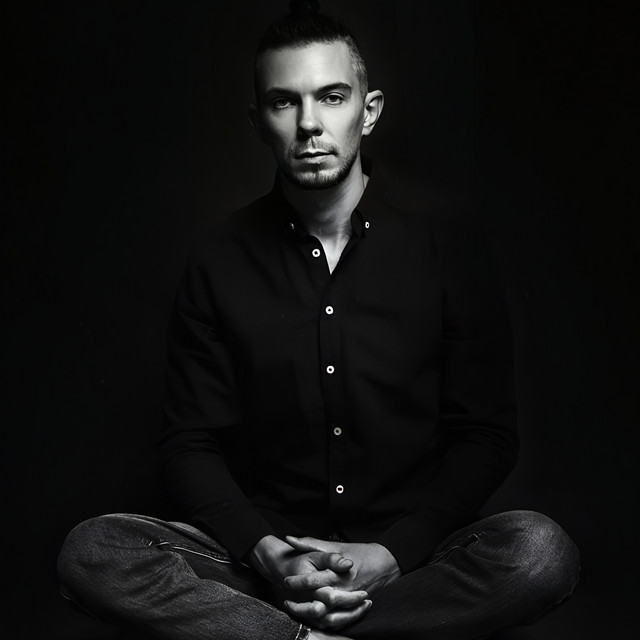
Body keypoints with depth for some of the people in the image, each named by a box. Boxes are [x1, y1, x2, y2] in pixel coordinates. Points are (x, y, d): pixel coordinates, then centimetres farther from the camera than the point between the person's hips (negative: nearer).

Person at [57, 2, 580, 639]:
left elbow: (486, 435, 0)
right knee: (90, 552, -22)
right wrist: (263, 551, -15)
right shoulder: (220, 260, 2)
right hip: (264, 554, 0)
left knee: (541, 551, -30)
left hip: (410, 555, 0)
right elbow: (191, 443, 3)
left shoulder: (444, 242, -1)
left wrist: (394, 554, -15)